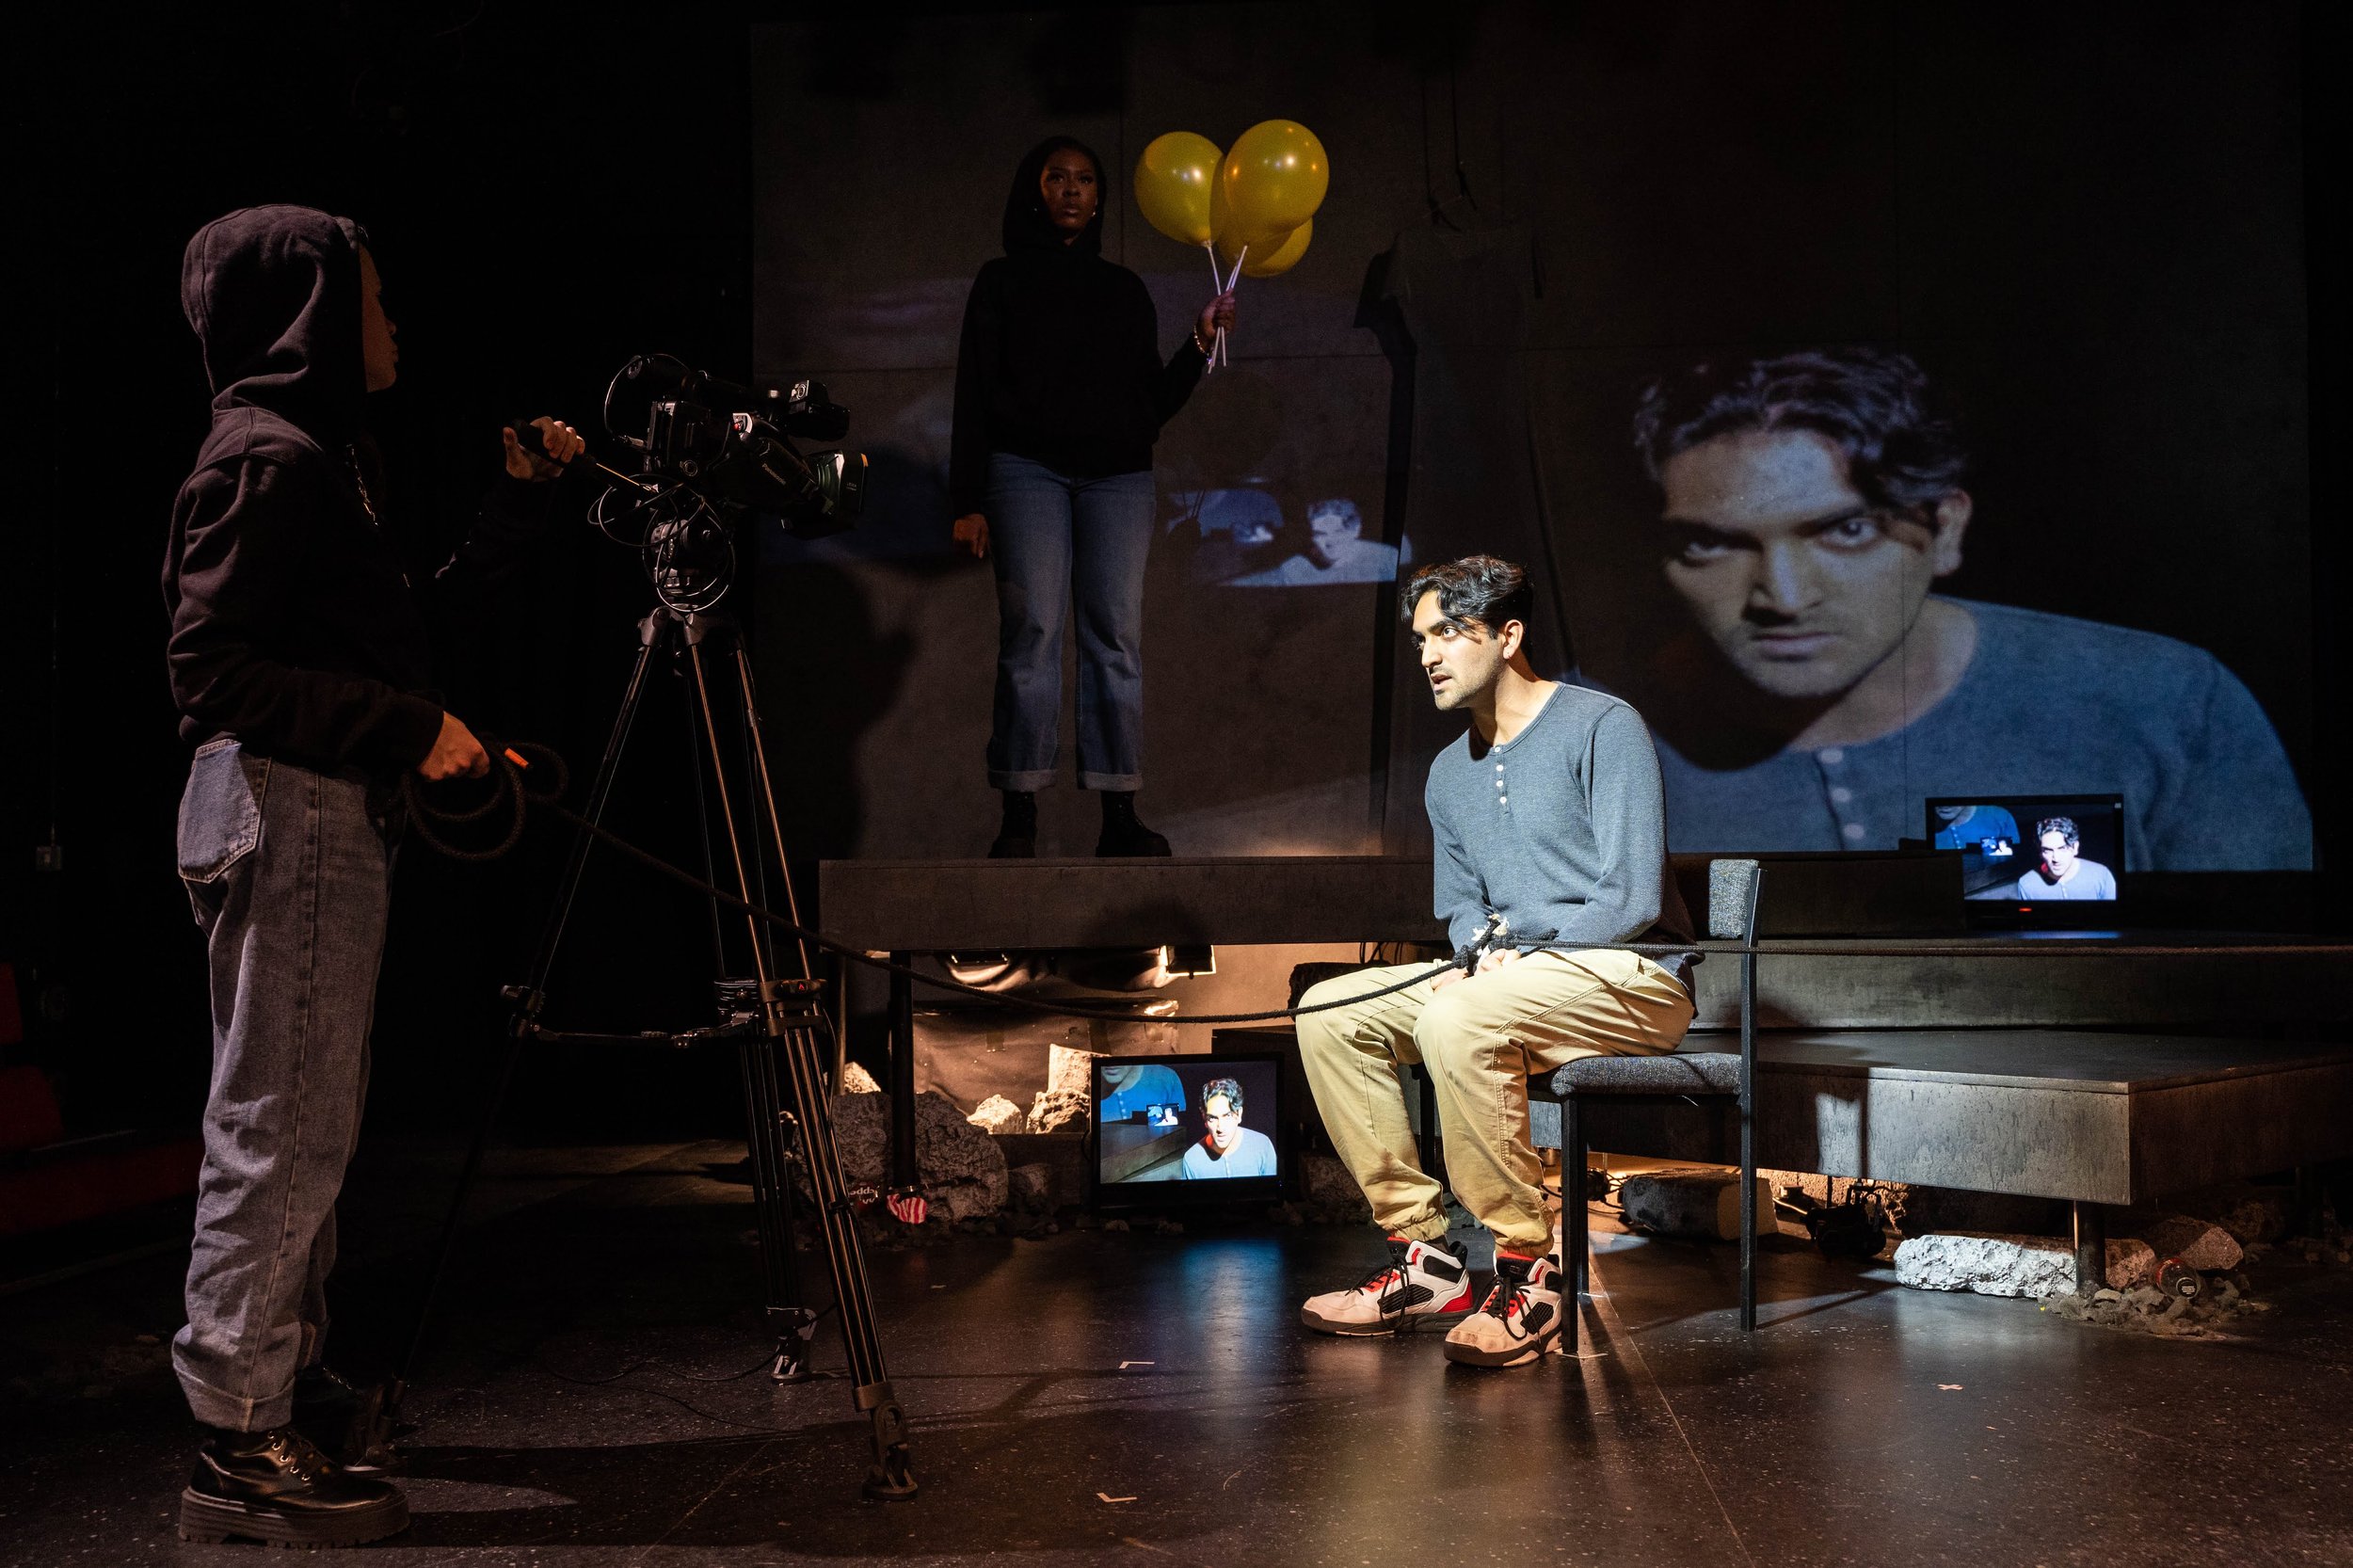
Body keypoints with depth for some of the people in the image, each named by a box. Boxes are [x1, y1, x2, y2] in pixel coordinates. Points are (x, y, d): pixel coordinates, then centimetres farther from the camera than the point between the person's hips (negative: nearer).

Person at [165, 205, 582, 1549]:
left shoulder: (330, 453, 18)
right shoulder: (264, 456, -12)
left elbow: (412, 622, 21)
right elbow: (212, 670, -19)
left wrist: (524, 502, 19)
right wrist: (410, 725, -19)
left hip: (336, 814, 10)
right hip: (281, 813, -10)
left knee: (308, 1125, 15)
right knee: (281, 1129, -7)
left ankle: (290, 1391, 26)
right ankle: (243, 1447, 0)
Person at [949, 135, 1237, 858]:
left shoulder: (1124, 289, 21)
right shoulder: (1003, 281, 14)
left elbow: (1153, 403, 17)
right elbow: (974, 393, 7)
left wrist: (1200, 345, 3)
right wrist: (968, 500, -2)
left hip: (1118, 474, 2)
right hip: (1027, 467, -2)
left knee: (1117, 635, -7)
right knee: (1033, 628, -13)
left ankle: (1119, 813, -6)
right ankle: (1020, 815, -12)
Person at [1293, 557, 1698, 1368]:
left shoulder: (1604, 727, -10)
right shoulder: (1451, 774, 14)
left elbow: (1633, 903, -17)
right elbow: (1463, 914, 18)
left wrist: (1511, 935, -12)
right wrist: (1483, 953, -6)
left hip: (1634, 980, -8)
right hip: (1519, 978, 8)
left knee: (1457, 1018, -35)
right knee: (1328, 1012, -6)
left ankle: (1528, 1276, -24)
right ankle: (1422, 1258, -7)